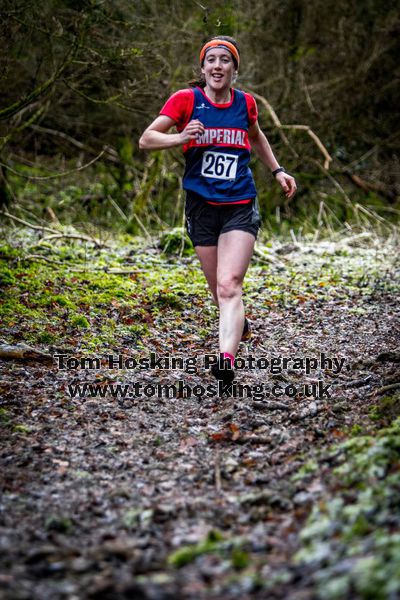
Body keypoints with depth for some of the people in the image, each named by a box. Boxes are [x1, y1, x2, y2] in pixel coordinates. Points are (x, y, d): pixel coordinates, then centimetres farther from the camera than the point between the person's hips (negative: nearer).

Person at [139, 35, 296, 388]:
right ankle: (239, 325, 42)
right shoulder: (186, 99, -3)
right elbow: (146, 140, -6)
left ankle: (227, 358, -33)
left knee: (229, 285, -18)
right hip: (201, 207, 1)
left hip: (240, 207, -1)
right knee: (219, 288, 10)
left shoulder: (245, 103, 4)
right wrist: (181, 137, -24)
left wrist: (277, 170, 21)